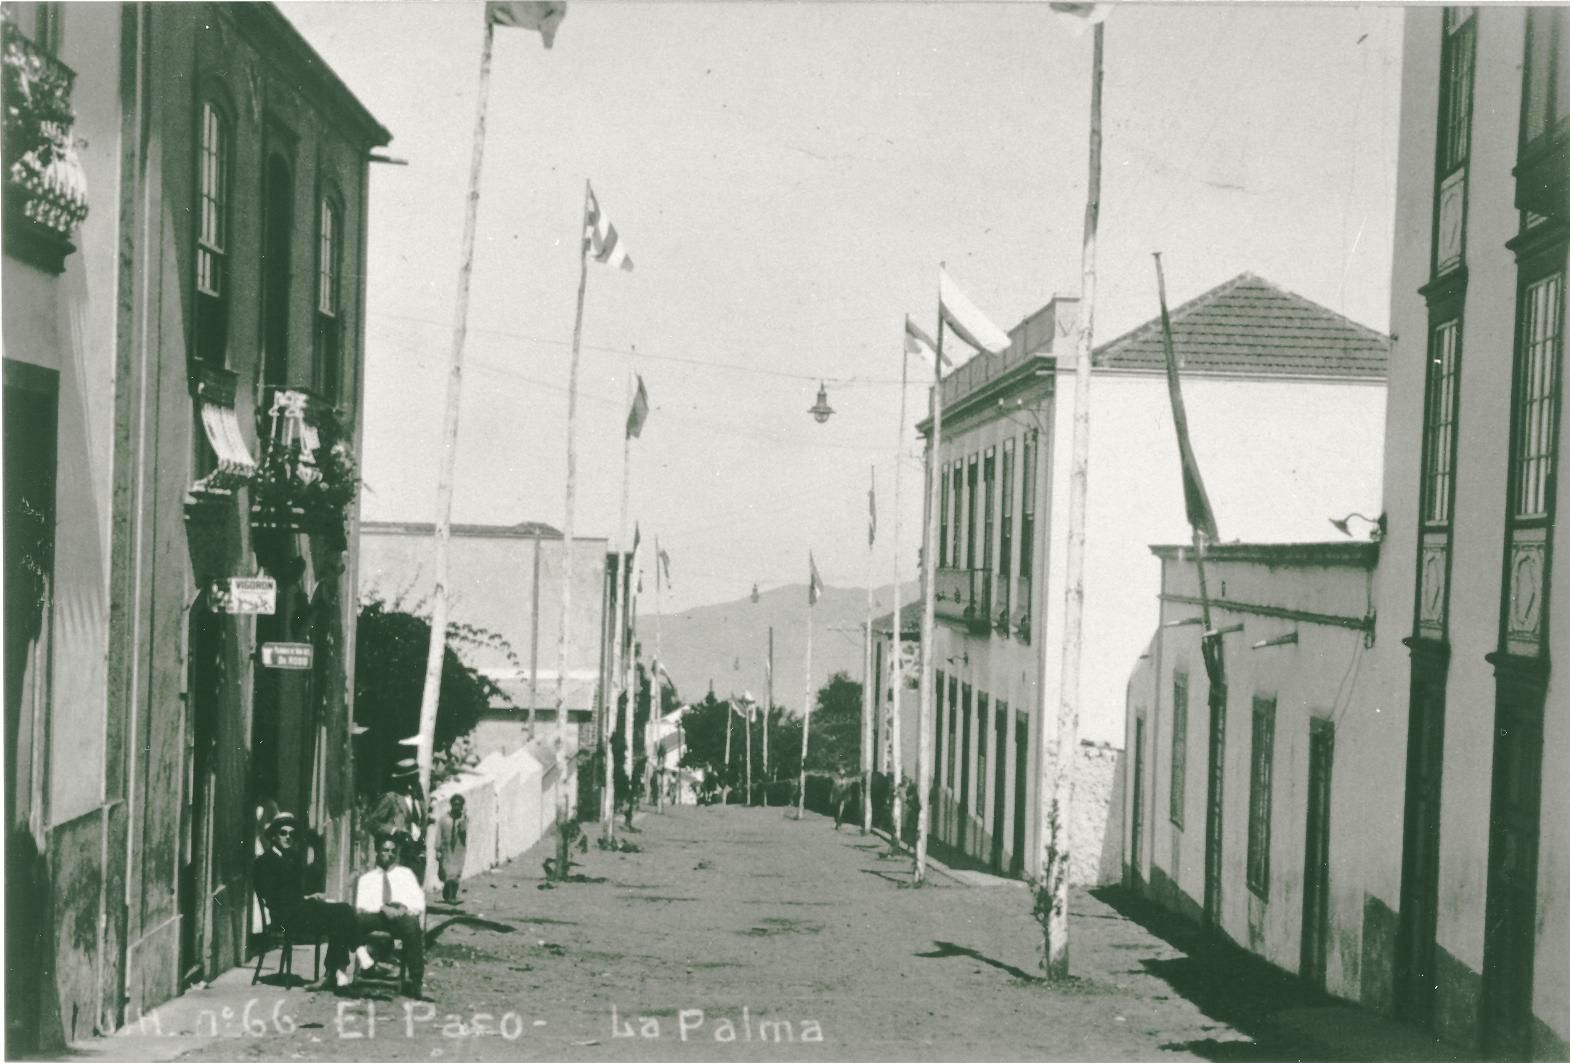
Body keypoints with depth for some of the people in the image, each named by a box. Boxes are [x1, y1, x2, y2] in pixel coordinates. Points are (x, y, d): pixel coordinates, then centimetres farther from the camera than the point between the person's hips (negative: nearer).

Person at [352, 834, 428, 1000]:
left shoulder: (406, 874, 27)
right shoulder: (366, 879, 25)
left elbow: (419, 904, 16)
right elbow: (361, 907, 8)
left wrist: (405, 908, -8)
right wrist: (382, 908, -12)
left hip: (402, 916, -1)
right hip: (374, 917, 1)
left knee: (412, 924, -38)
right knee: (358, 919, -35)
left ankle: (416, 983, -38)